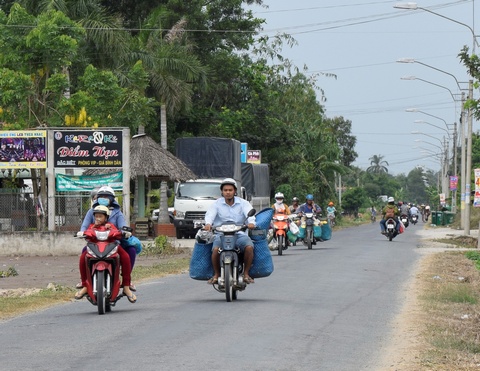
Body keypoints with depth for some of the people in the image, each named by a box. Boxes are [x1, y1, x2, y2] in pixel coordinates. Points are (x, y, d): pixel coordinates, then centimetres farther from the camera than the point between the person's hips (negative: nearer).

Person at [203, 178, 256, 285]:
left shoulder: (243, 203, 11)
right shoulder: (217, 204, 11)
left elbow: (249, 213, -8)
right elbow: (210, 214, -8)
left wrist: (251, 222, -32)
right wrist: (208, 223, -32)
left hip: (239, 233, 0)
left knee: (249, 247, -29)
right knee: (216, 249, -30)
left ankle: (246, 273, -11)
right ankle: (216, 274, -7)